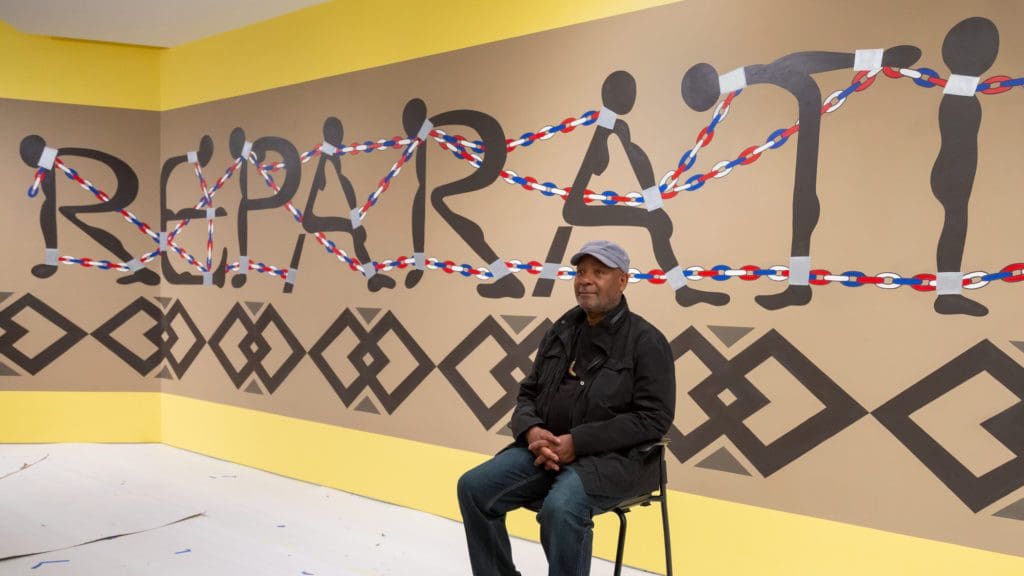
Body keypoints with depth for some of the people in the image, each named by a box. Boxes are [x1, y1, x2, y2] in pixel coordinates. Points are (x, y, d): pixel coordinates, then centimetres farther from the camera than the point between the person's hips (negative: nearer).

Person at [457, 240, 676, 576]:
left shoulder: (645, 341, -8)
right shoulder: (561, 332, 10)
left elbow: (653, 418, -15)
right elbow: (528, 393, 15)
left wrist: (577, 442, -20)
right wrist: (531, 431, -9)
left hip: (616, 457, -6)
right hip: (547, 448, 6)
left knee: (560, 508, -34)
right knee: (475, 487, -10)